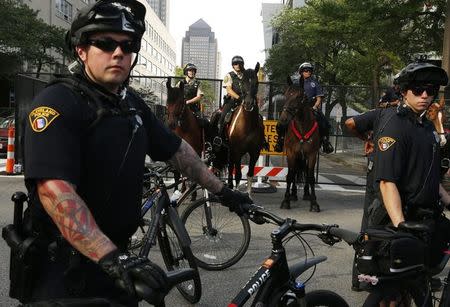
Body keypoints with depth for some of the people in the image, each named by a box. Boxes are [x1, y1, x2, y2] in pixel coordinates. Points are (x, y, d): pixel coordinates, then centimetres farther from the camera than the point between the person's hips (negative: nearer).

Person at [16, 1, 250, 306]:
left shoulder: (133, 104, 5)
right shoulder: (57, 103, -18)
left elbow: (177, 149, 15)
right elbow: (54, 190, -30)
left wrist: (222, 191, 14)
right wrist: (112, 257, -38)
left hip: (115, 257, 7)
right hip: (63, 269, -7)